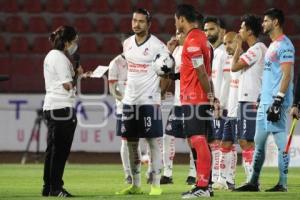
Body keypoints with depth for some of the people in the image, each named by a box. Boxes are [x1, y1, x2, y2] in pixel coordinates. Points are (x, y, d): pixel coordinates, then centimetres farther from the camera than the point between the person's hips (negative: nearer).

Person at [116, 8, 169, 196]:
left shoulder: (157, 45, -10)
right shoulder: (127, 43, 9)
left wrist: (159, 90, -12)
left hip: (150, 101, -6)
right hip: (130, 100, 6)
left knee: (154, 142, -5)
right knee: (131, 143, 9)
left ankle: (156, 185, -1)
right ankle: (136, 185, 17)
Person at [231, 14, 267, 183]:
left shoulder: (256, 49, -13)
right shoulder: (259, 48, 17)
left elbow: (235, 66, -14)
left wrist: (239, 46, -4)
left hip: (250, 101, -10)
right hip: (247, 99, 10)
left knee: (247, 141, -10)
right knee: (244, 141, 11)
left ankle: (252, 180, -11)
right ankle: (251, 180, 12)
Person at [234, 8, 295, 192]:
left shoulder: (284, 45, -11)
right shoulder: (272, 45, 19)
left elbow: (286, 75, -18)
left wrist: (278, 101, -22)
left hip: (277, 101, -10)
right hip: (265, 101, 10)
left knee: (281, 142, -6)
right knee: (259, 142, 11)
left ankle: (283, 183, -3)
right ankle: (254, 182, 15)